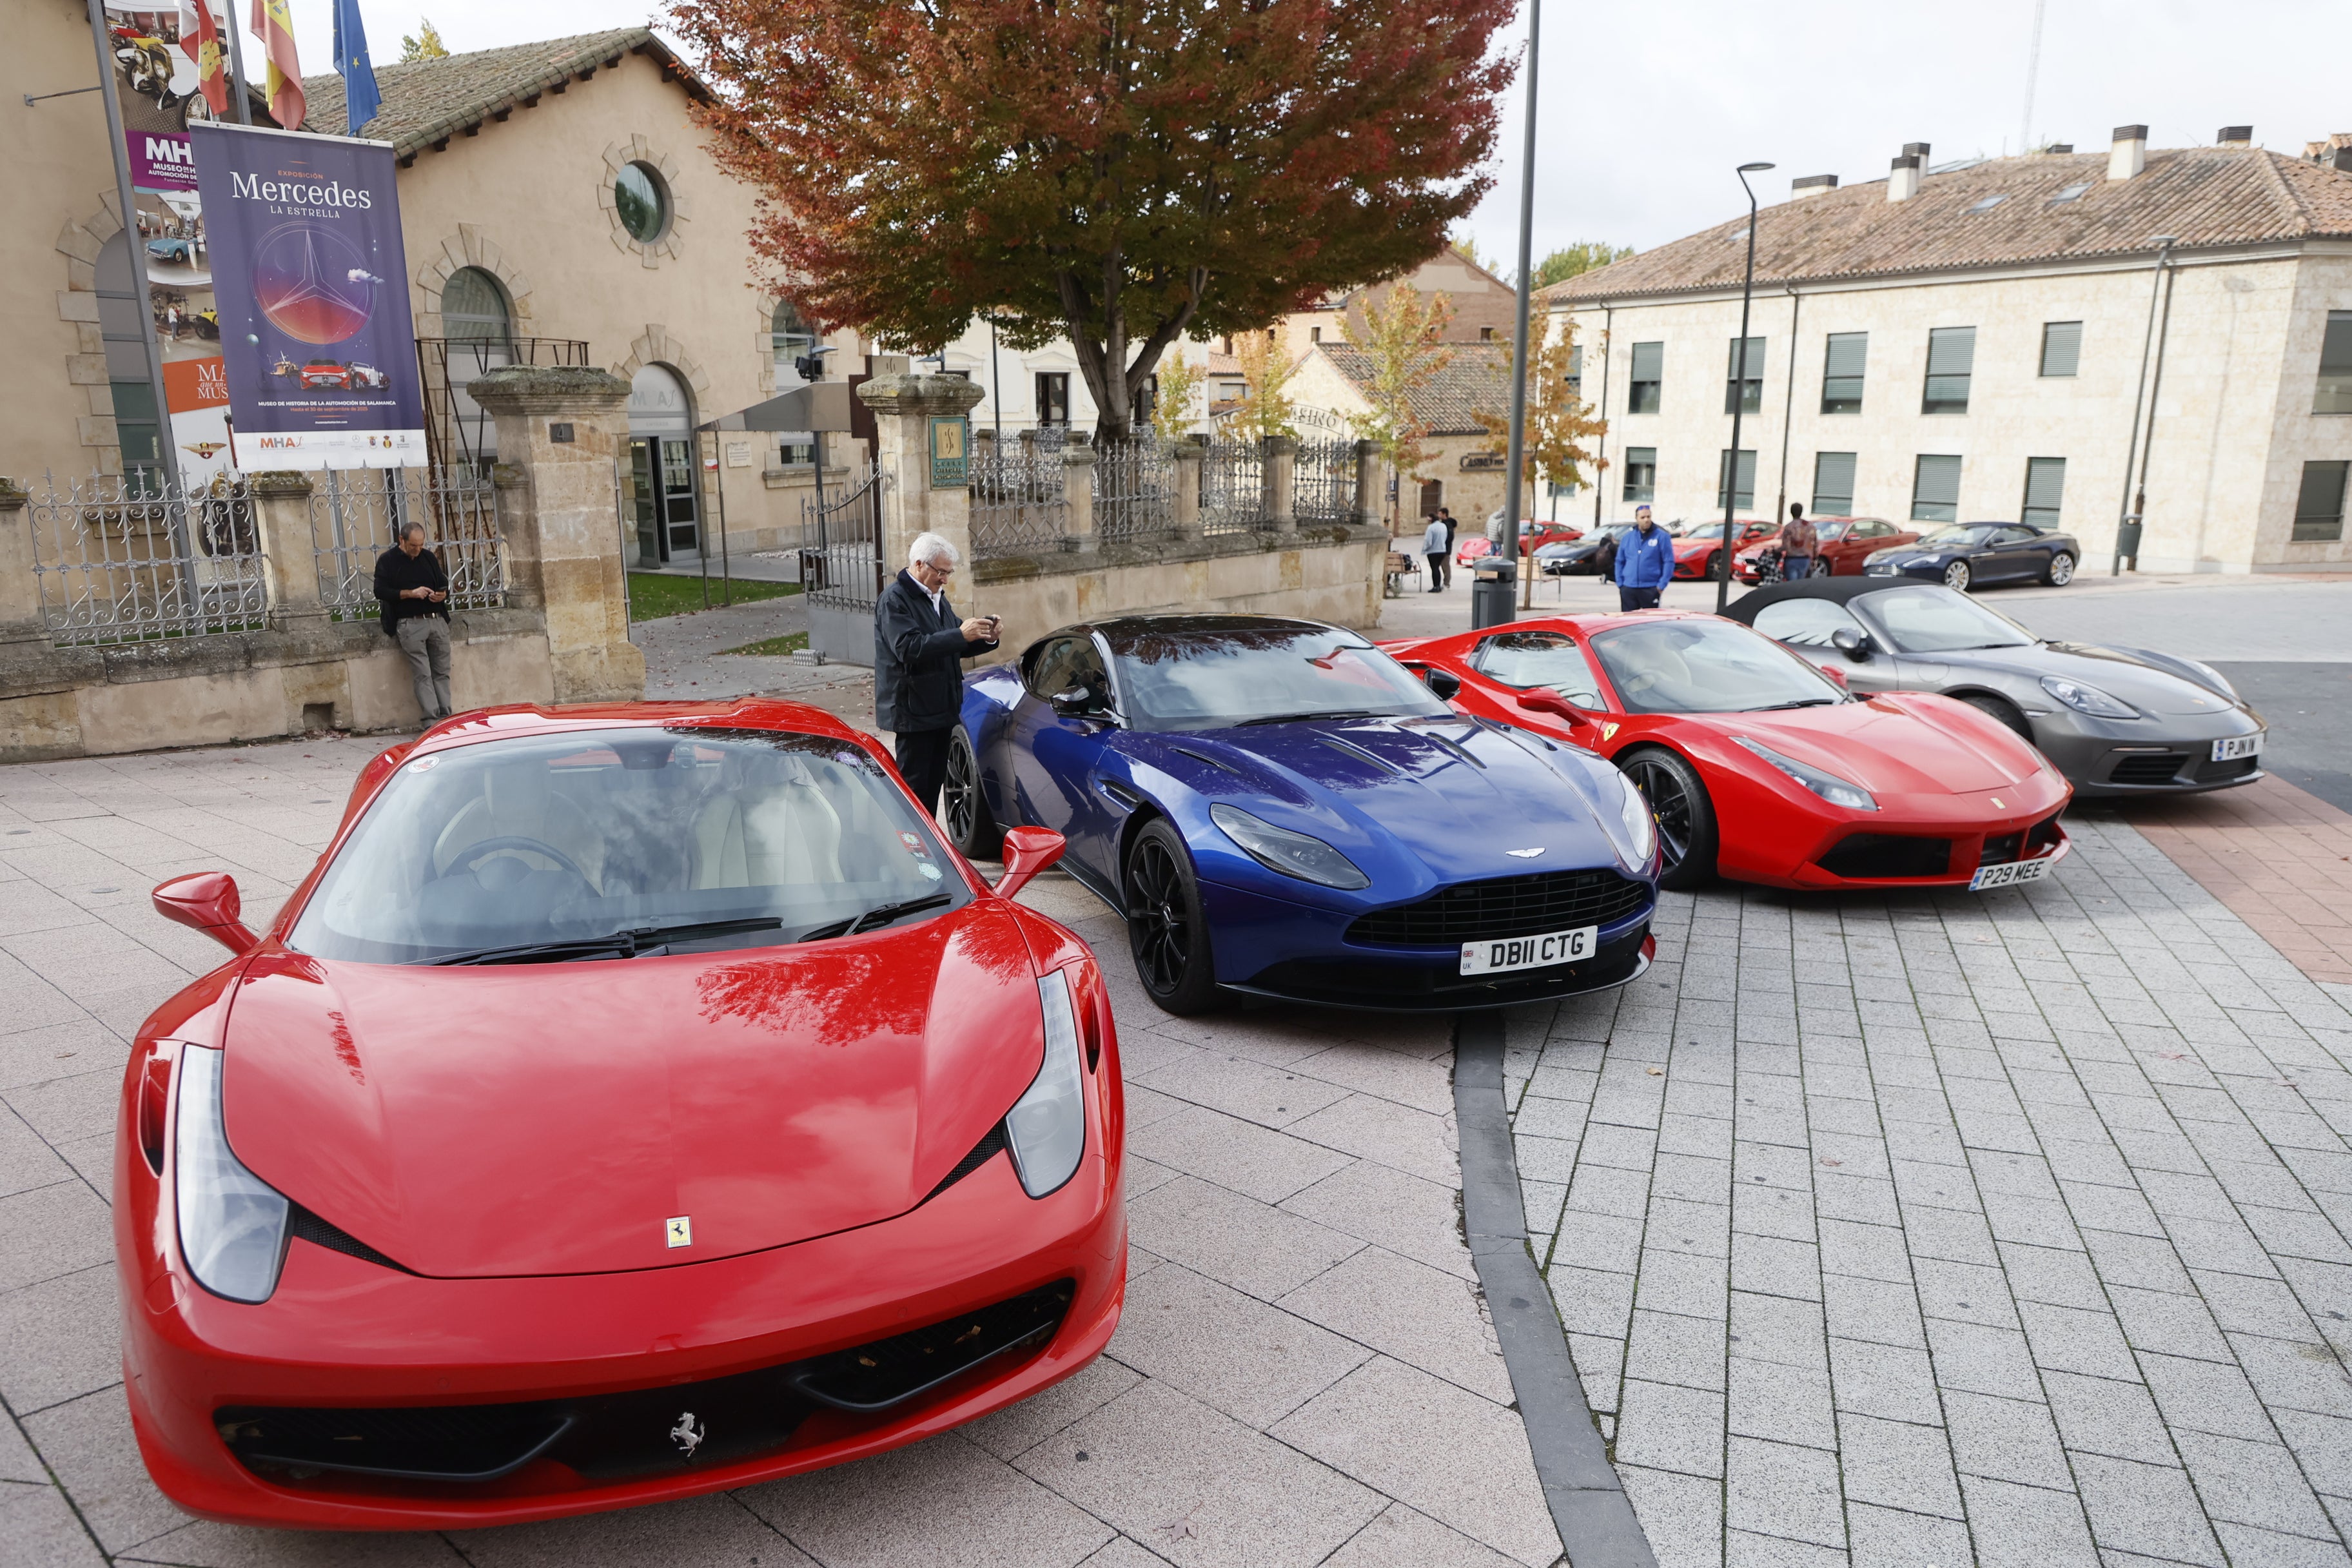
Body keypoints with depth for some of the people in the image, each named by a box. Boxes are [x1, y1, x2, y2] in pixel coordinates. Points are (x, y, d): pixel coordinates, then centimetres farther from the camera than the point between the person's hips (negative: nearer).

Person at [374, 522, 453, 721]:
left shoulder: (429, 557, 16)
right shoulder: (387, 561, 2)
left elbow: (443, 583, 22)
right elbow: (380, 592, -4)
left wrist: (443, 594, -1)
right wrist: (411, 593, -13)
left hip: (437, 620, 4)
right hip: (410, 624, -4)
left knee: (442, 672, 2)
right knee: (423, 674, -9)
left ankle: (445, 716, 4)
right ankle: (432, 718, -11)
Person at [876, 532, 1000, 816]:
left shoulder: (937, 597, 17)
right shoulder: (894, 600, -12)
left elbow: (953, 647, 22)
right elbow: (909, 649, -25)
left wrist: (986, 639, 1)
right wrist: (960, 635, -28)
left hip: (941, 708, 9)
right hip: (913, 710, -9)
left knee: (934, 782, 13)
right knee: (914, 785, -6)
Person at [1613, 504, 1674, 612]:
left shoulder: (1661, 537, -1)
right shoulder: (1627, 538, 10)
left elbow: (1669, 562, -3)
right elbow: (1620, 562, 14)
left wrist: (1662, 584, -9)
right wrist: (1620, 583, 5)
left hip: (1651, 589, -3)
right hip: (1628, 589, 3)